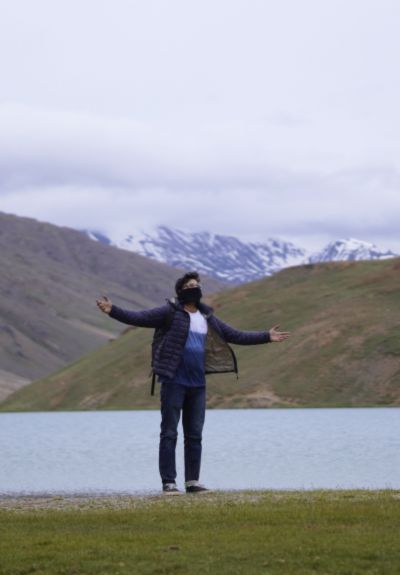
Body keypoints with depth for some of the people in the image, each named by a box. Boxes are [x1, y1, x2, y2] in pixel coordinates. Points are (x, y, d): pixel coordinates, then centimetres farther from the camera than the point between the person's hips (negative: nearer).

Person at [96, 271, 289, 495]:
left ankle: (193, 482, 15)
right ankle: (169, 483, -1)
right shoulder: (170, 312, -4)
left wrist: (267, 337, 20)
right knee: (169, 434, -3)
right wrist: (112, 310, -26)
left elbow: (236, 335, 20)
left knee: (195, 435, 8)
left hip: (197, 384, 6)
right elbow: (137, 318, -12)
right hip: (174, 382, -6)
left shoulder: (208, 318, 14)